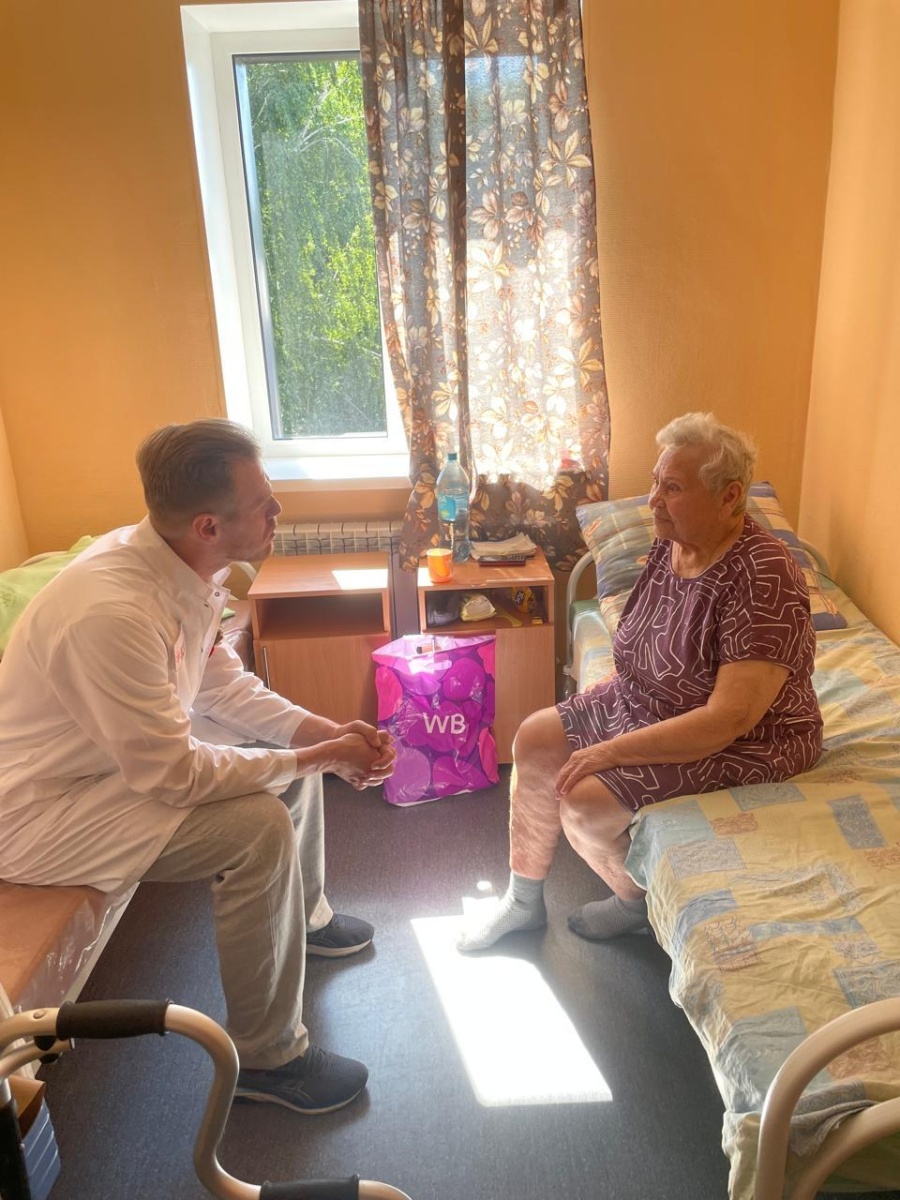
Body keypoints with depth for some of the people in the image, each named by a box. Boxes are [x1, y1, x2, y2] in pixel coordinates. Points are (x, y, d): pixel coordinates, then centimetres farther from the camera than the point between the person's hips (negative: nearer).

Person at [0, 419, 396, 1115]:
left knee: (294, 752, 8)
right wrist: (318, 759, -23)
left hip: (123, 751, 9)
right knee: (259, 829, -24)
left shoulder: (185, 569, -8)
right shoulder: (114, 612, -36)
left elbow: (221, 684, 5)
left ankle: (303, 915, 33)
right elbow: (171, 774, -31)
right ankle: (267, 1057, -3)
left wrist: (322, 733, -8)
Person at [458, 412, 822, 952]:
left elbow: (730, 718, -32)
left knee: (586, 801, -21)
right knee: (535, 740, 2)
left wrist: (613, 751, -29)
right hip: (646, 701, 9)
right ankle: (525, 900, 18)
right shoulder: (672, 544, -4)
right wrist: (599, 695, 1)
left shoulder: (763, 578, -29)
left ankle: (639, 903, 12)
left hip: (742, 743, -9)